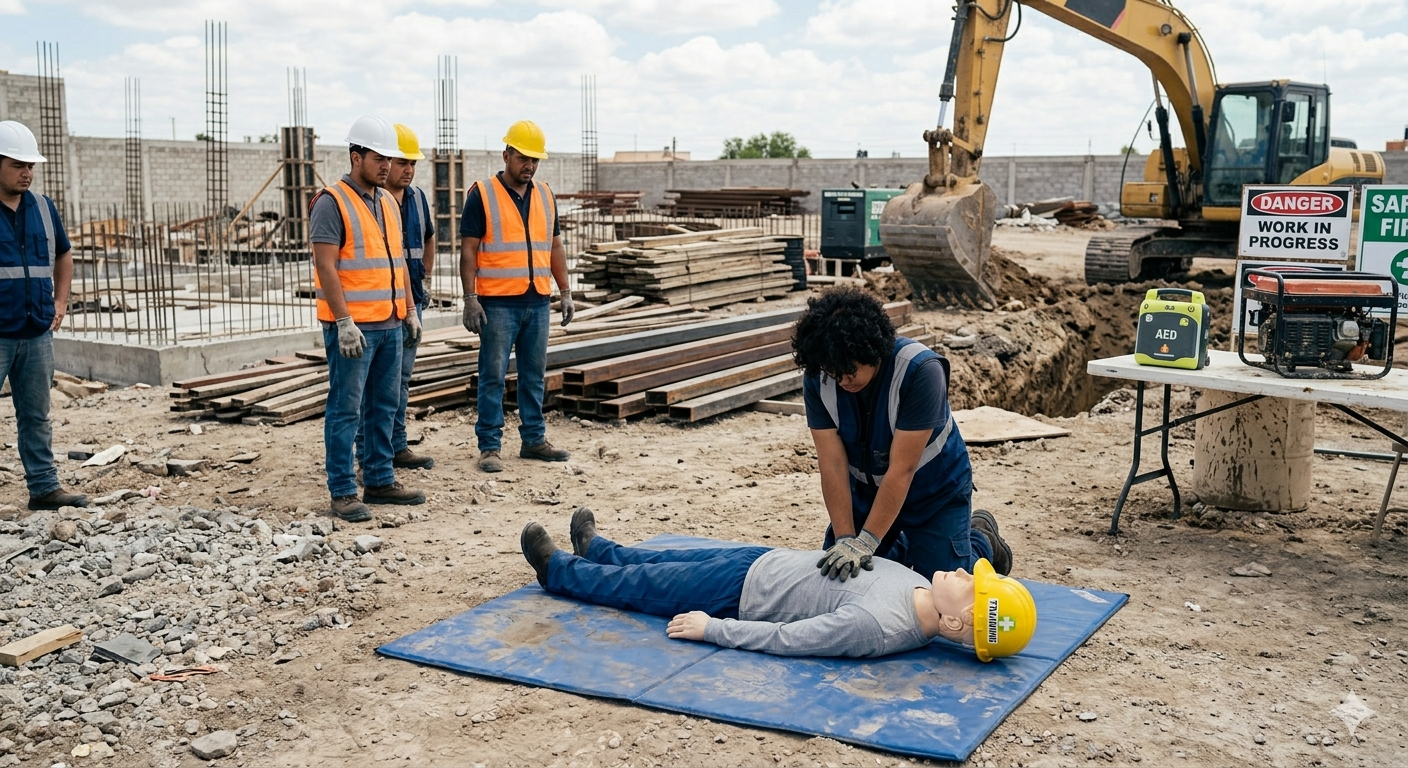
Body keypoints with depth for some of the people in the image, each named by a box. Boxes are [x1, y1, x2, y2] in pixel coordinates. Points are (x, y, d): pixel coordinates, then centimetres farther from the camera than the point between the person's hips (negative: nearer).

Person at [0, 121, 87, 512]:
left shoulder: (43, 208, 9)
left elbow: (63, 256, 24)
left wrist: (60, 302, 15)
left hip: (37, 333, 5)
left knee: (36, 416, 13)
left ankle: (44, 487, 19)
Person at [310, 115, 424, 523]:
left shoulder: (388, 202, 15)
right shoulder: (332, 202, -9)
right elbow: (325, 266, -15)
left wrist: (410, 312, 16)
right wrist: (344, 322, -20)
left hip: (390, 324, 8)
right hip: (353, 326, -8)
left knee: (384, 406, 13)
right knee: (346, 409, -3)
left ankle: (380, 480, 22)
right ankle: (343, 492, 3)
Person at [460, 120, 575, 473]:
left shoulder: (545, 195, 12)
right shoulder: (482, 195, -4)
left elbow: (555, 246, 16)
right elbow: (468, 251, -7)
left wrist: (565, 291, 10)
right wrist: (470, 299, -14)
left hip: (537, 302, 5)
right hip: (498, 303, -5)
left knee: (534, 375, 11)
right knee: (493, 377, -1)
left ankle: (534, 440, 21)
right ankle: (489, 446, 5)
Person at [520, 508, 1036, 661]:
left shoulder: (876, 626, -39)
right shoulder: (921, 592, -15)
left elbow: (783, 638, -31)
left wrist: (712, 628, -23)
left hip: (745, 590, -7)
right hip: (769, 560, 7)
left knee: (641, 584, 14)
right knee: (666, 561, 26)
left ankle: (559, 570, 40)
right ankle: (595, 549, 53)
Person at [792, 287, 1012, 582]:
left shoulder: (920, 370, -33)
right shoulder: (816, 378, -21)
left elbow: (902, 468, -33)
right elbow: (832, 463, -21)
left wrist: (866, 541, -36)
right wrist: (845, 538, -28)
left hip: (935, 490, -4)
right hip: (866, 489, 4)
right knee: (834, 572, 4)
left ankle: (981, 540, 24)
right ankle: (903, 545, 31)